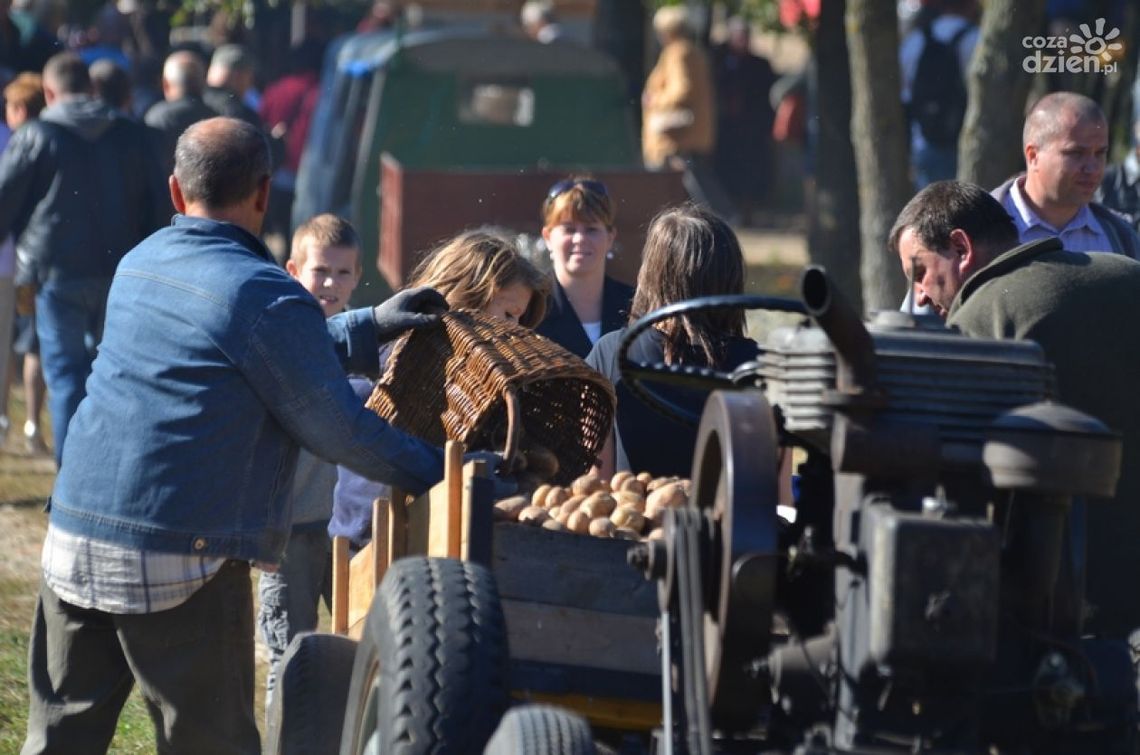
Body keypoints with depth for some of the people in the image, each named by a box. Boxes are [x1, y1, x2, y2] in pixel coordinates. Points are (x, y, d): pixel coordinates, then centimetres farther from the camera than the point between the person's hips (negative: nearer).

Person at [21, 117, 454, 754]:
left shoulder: (140, 265, 13)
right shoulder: (267, 298, -11)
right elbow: (335, 426, -5)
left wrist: (371, 328, 20)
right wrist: (437, 472, 8)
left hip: (74, 535, 7)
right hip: (181, 559, -7)